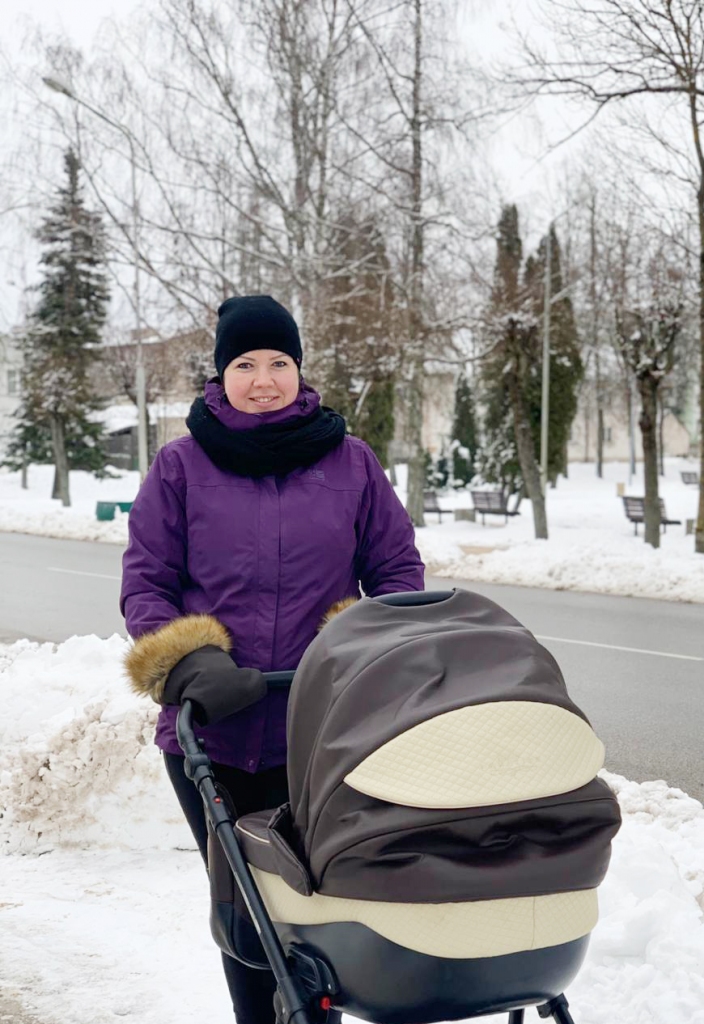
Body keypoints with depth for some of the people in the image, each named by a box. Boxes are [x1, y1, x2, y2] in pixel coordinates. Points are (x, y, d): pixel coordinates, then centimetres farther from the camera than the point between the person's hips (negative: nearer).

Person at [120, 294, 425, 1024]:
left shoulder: (351, 462, 5)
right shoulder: (180, 466, 3)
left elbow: (398, 570, 9)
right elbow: (144, 583, 3)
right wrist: (188, 663, -14)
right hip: (213, 732, 1)